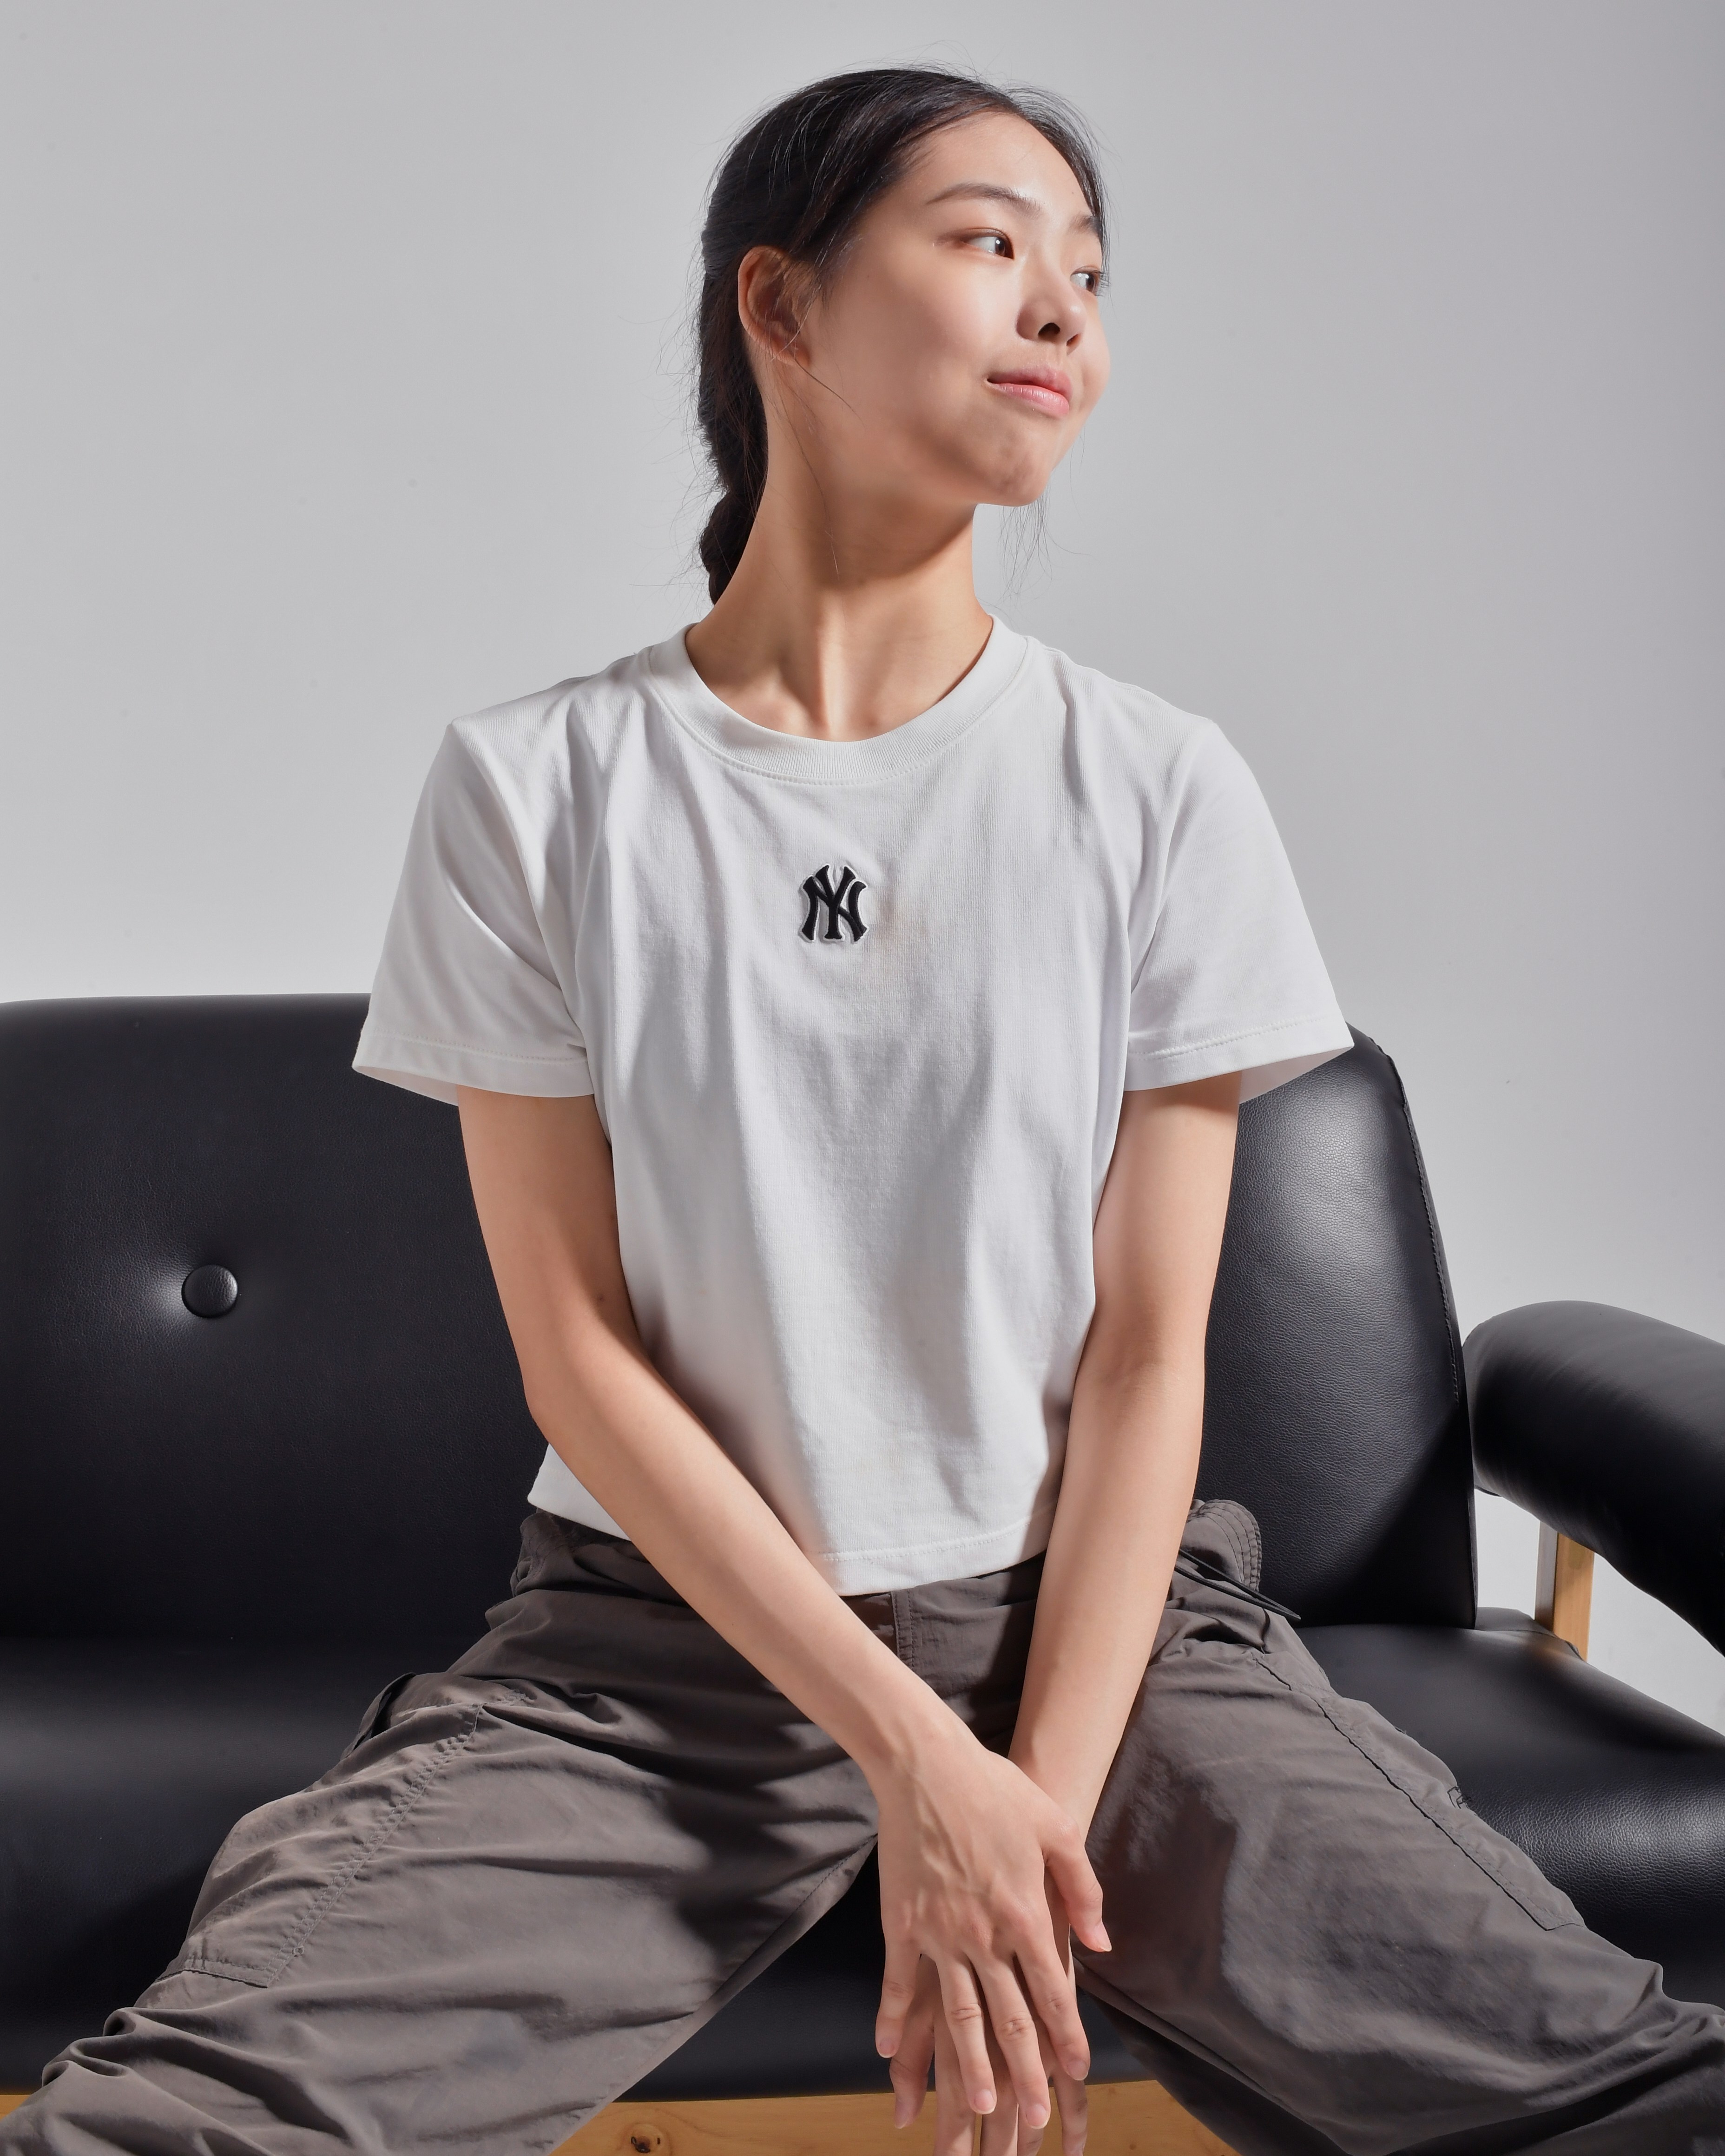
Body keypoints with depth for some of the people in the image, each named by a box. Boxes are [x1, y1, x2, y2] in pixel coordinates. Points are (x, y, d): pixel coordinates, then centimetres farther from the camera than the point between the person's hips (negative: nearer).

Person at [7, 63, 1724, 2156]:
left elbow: (1147, 1355, -1)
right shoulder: (538, 786, -2)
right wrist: (908, 1756, -13)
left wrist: (1046, 1793, -13)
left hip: (1098, 1596, 1)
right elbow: (578, 1352, -5)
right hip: (663, 1620, -1)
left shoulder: (1162, 791, 1)